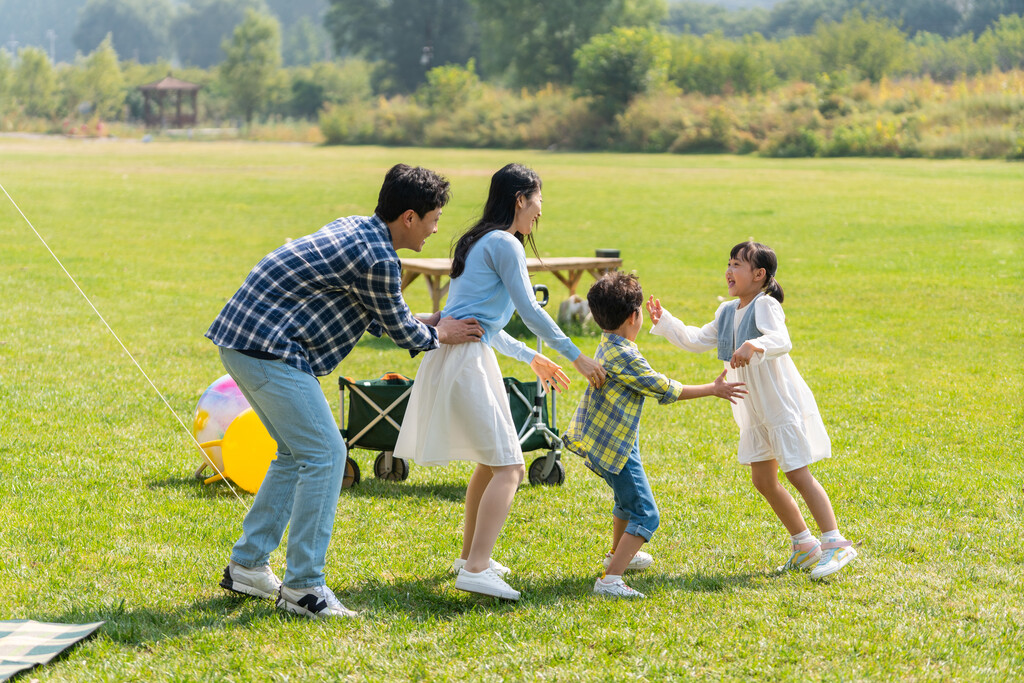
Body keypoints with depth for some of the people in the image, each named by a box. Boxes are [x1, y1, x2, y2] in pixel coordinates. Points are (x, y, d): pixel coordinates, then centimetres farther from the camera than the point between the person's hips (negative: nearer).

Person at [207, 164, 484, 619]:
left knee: (297, 453, 19)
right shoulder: (378, 259, -15)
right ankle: (302, 587, -4)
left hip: (241, 341, 10)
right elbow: (399, 329, 0)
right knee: (324, 455, -7)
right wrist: (437, 337, 18)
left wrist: (425, 325, 31)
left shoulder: (355, 230, 16)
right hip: (267, 349, -10)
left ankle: (247, 566, 23)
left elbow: (378, 319, 28)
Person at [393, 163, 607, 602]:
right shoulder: (503, 244, -8)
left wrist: (532, 358, 32)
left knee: (491, 462, 23)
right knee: (508, 466, -14)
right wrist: (576, 357, -3)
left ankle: (470, 556, 33)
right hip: (465, 358, -10)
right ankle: (475, 570, -24)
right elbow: (530, 311, -11)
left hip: (461, 356, 10)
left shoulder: (478, 242, 22)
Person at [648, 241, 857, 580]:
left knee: (799, 475, -10)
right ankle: (804, 545, 22)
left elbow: (782, 342, -34)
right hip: (755, 412, 9)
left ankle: (836, 544, -6)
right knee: (763, 480, 11)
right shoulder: (728, 312, 9)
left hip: (784, 405, -9)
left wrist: (754, 346, -52)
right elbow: (696, 340, 18)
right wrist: (664, 321, 10)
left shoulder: (765, 305, -17)